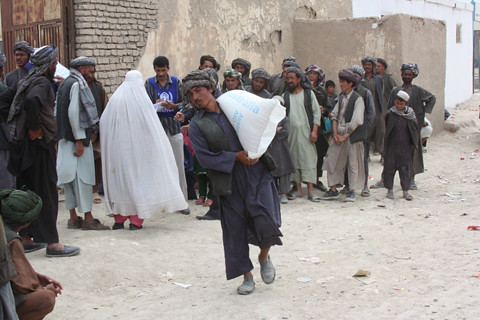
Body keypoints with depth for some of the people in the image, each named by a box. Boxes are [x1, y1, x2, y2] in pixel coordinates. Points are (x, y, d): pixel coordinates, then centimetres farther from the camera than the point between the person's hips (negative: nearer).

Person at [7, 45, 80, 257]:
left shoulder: (29, 81, 14)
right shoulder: (42, 83, -13)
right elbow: (32, 101, -33)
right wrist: (36, 128, -23)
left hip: (24, 143, 9)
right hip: (40, 144, -9)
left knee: (27, 191, 14)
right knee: (46, 194, -4)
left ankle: (26, 239, 22)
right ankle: (52, 243, 1)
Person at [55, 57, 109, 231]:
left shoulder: (66, 83, 18)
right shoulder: (77, 84, -11)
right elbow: (73, 113, -19)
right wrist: (79, 140, -19)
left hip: (66, 138, 10)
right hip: (77, 137, -10)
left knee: (71, 177, 10)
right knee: (83, 176, -7)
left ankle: (73, 217, 14)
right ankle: (88, 218, -4)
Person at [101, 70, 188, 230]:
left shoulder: (115, 99, 3)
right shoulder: (141, 100, -6)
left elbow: (103, 124, 6)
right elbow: (150, 126, -8)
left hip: (117, 146, 3)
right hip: (137, 145, -3)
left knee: (118, 177, 12)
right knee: (138, 176, 4)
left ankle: (119, 218, 14)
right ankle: (136, 219, 0)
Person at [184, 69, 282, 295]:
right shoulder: (197, 125, 2)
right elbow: (205, 157, -7)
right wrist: (236, 157, -15)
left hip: (257, 176, 0)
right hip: (230, 185, 0)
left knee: (266, 224, -13)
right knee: (236, 232, 4)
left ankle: (264, 255, 19)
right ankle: (247, 276, 24)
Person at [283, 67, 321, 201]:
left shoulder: (309, 93, 5)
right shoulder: (285, 96, 10)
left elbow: (316, 112, 2)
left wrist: (314, 131, -6)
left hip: (306, 132, -2)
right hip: (291, 133, 2)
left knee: (309, 159, -7)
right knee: (294, 160, 4)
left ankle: (310, 191, -7)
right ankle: (298, 190, 11)